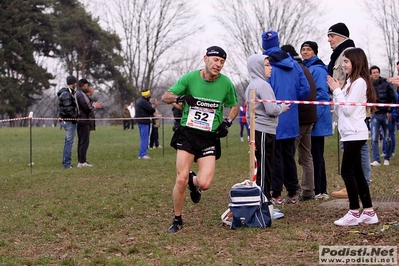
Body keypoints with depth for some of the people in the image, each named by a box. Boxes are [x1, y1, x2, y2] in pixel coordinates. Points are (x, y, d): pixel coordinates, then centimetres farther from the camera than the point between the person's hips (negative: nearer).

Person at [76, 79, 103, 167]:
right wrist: (94, 106, -1)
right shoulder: (82, 94, -16)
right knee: (84, 141, -7)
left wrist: (93, 105, 15)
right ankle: (82, 161, -7)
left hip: (79, 120, 10)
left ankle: (80, 161, 17)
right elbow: (87, 108, -19)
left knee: (81, 141, 14)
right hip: (83, 121, -10)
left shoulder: (77, 93, 15)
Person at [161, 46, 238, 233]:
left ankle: (193, 182, 26)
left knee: (205, 184, -13)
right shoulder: (190, 78, -5)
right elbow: (165, 97, 1)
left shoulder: (226, 83, -1)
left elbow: (234, 106, 17)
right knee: (181, 180, -12)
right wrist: (180, 97, -19)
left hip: (209, 138, 1)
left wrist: (227, 122, -1)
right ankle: (177, 220, 10)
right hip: (187, 133, -1)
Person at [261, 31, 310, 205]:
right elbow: (305, 89, 3)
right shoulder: (293, 64, 4)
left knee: (275, 156, 1)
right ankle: (293, 193, 18)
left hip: (273, 120, -5)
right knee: (289, 155, 14)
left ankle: (276, 194, 2)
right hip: (291, 120, 5)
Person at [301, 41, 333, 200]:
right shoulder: (304, 69, 16)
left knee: (316, 155, -5)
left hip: (317, 121, -9)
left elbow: (322, 94, -18)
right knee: (316, 155, 12)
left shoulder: (318, 69, -11)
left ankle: (319, 190, 0)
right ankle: (320, 190, 19)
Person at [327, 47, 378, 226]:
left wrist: (337, 90, -10)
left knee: (347, 172, -8)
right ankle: (369, 212, 12)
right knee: (356, 172, 9)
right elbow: (339, 110, 15)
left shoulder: (359, 82, -12)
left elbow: (348, 109, -17)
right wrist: (336, 91, 4)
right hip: (349, 133, 10)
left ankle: (354, 213, -3)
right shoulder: (350, 82, 17)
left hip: (355, 133, -10)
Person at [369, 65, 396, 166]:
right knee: (374, 139, -9)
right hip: (375, 115, 0)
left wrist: (389, 111, -5)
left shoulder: (386, 84, 0)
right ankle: (376, 160, -9)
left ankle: (387, 159, 19)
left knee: (387, 138, 7)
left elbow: (393, 99, 2)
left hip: (386, 115, 0)